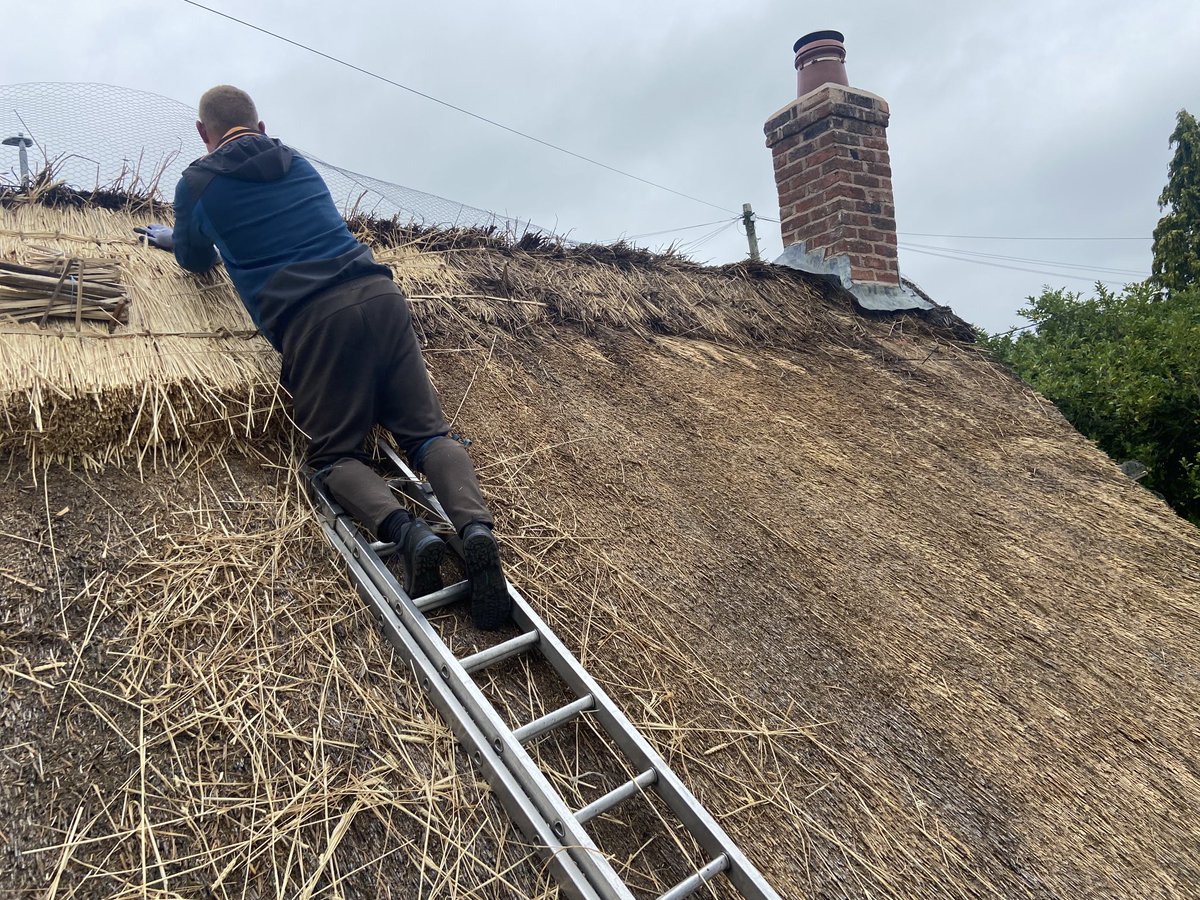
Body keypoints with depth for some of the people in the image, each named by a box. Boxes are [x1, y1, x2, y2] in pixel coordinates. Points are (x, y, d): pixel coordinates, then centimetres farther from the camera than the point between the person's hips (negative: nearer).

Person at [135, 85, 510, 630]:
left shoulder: (198, 182, 14)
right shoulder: (297, 162, 28)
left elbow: (196, 260, 32)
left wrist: (173, 238, 57)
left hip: (312, 318, -4)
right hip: (380, 295, 4)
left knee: (335, 453, 4)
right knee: (425, 430, 3)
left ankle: (406, 532, -24)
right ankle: (476, 527, -24)